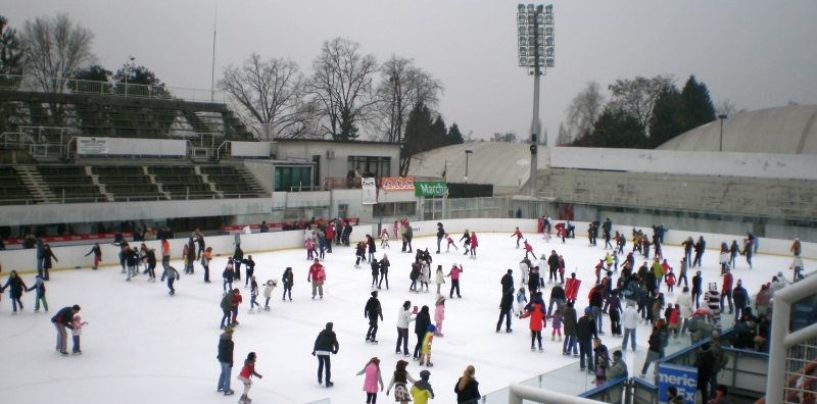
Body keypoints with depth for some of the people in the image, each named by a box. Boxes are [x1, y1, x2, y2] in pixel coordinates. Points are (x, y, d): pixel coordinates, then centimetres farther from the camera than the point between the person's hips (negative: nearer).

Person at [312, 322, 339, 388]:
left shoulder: (321, 332, 18)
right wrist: (335, 351, 21)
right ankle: (328, 383, 5)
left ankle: (319, 379, 29)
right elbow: (336, 343, 4)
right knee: (327, 366, 7)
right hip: (326, 352, -4)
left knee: (320, 364, 26)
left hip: (318, 351, 4)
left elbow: (316, 341, 16)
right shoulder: (332, 334, 8)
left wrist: (314, 350, 21)